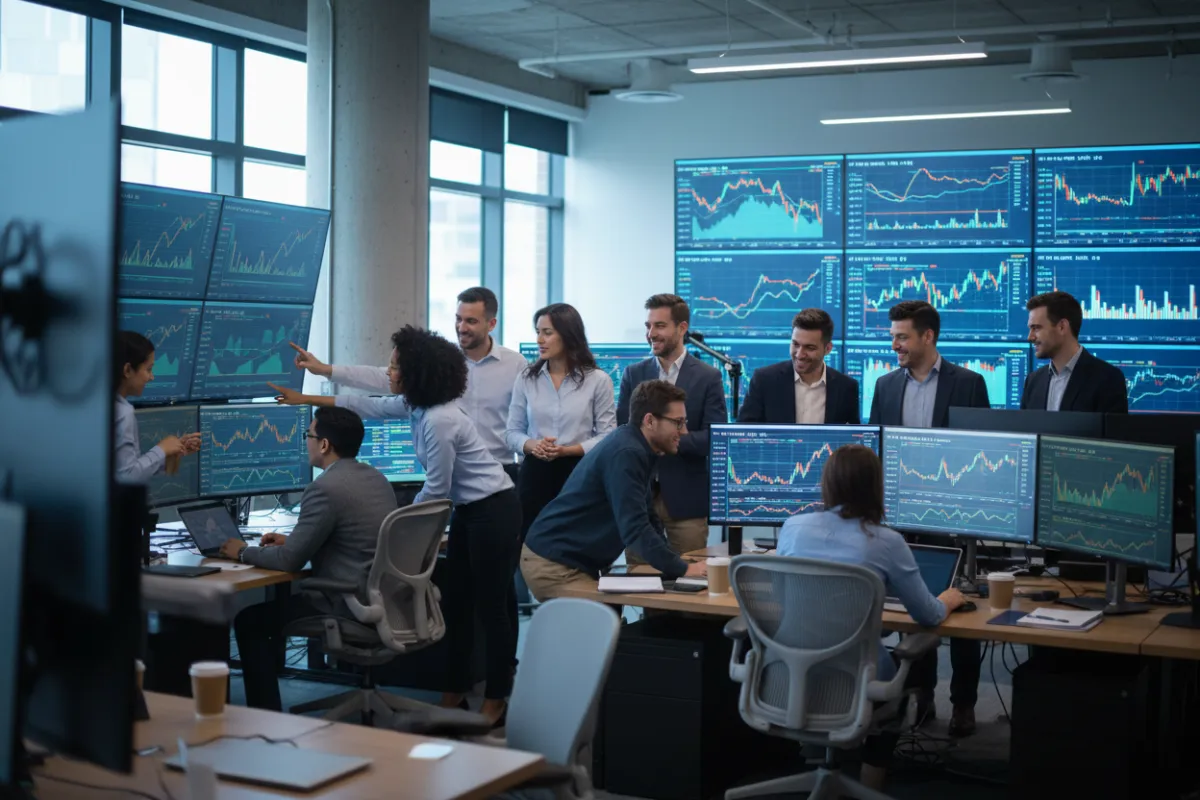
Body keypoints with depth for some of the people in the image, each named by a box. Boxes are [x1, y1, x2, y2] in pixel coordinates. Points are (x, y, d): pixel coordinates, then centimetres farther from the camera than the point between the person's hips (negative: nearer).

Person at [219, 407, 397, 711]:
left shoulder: (325, 488, -18)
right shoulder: (375, 477, 10)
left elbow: (289, 561, -13)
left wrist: (243, 553, 3)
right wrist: (291, 539, 21)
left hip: (351, 607, -9)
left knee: (249, 620, 5)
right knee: (279, 597, 27)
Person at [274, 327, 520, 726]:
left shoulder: (438, 421, -26)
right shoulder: (419, 405, 2)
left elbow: (435, 490, -18)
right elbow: (367, 405, 16)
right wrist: (306, 399, 19)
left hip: (494, 511, -10)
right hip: (469, 510, 10)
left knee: (491, 606, -1)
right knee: (456, 603, 12)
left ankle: (496, 701, 8)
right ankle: (455, 692, 21)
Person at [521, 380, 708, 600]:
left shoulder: (636, 450, 9)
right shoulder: (625, 453, -21)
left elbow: (647, 519, 14)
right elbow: (635, 529, -27)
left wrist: (676, 562, 3)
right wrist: (683, 570, -24)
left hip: (572, 560, 10)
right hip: (552, 564, -10)